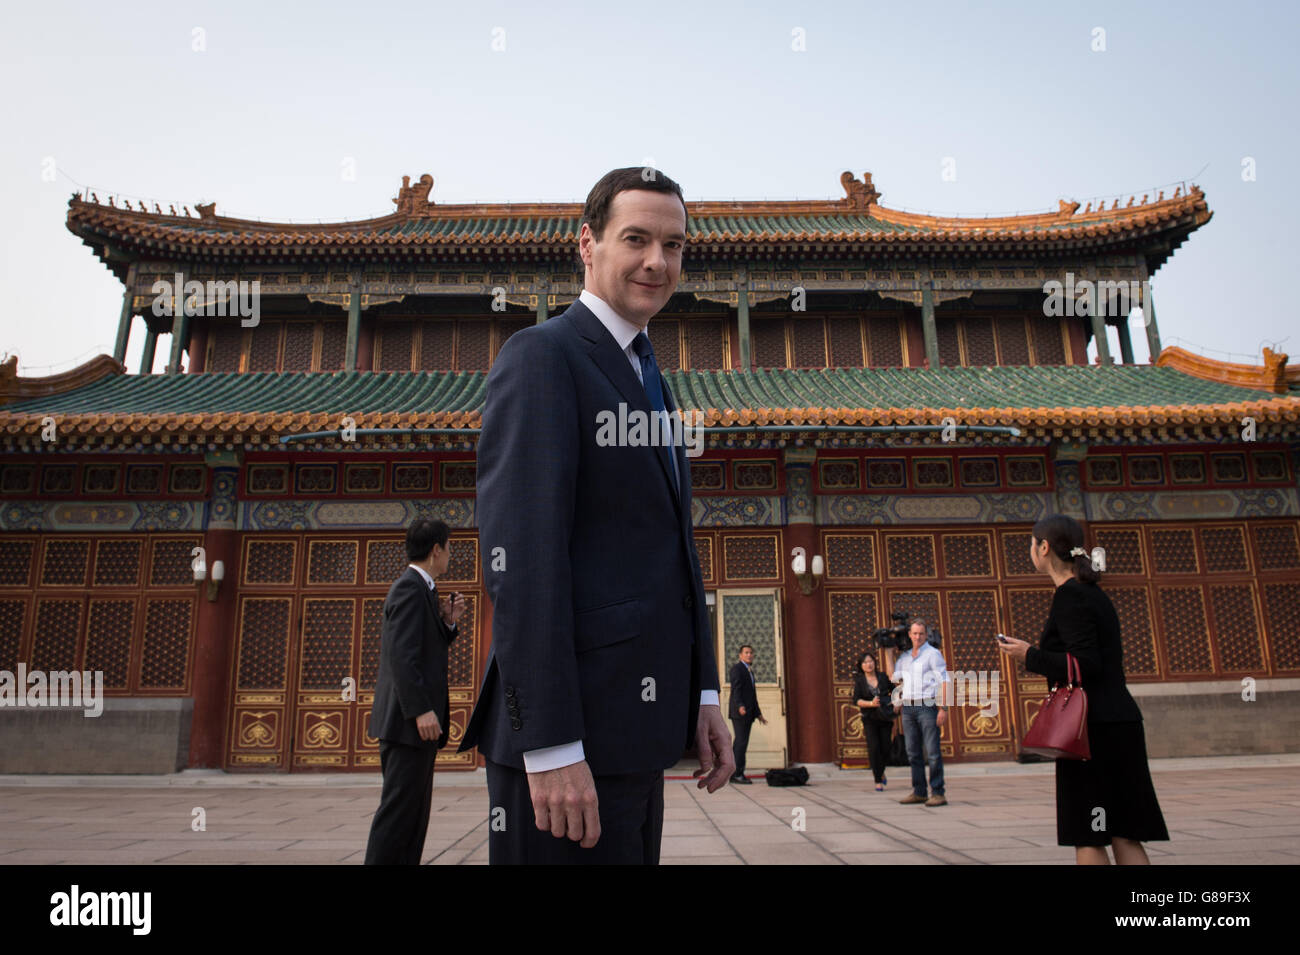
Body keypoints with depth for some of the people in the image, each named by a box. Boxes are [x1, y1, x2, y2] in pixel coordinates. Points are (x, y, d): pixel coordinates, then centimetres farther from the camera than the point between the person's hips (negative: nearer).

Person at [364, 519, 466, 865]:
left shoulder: (416, 588, 18)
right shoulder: (411, 588, -12)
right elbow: (402, 654, -21)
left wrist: (449, 621, 7)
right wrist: (421, 710, -24)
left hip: (414, 720, 10)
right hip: (410, 720, -10)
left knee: (415, 808, 13)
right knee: (400, 808, -7)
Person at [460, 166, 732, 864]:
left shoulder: (646, 377, 19)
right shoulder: (541, 356, -9)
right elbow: (519, 557, -19)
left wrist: (703, 694, 13)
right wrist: (551, 747, -22)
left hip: (634, 727, 9)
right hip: (566, 733, -9)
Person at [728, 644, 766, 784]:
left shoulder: (749, 671, 23)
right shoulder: (737, 668, -6)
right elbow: (736, 689, -19)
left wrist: (758, 713, 21)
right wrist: (740, 706, -33)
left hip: (747, 713, 9)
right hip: (739, 711, -9)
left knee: (740, 743, 7)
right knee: (741, 742, -13)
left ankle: (735, 774, 8)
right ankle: (738, 773, -12)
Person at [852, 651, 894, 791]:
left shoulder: (883, 678, 4)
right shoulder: (859, 681, -1)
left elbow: (895, 691, 17)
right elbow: (856, 700, -8)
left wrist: (894, 700, -3)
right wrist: (871, 703, -23)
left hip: (885, 718, 2)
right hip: (870, 719, -2)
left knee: (885, 748, -1)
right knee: (874, 747, -12)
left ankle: (881, 771, 31)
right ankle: (878, 781, 0)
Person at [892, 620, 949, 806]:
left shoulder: (933, 653, -2)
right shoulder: (904, 656, 17)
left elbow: (944, 681, -7)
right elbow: (894, 676, 17)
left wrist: (944, 708, -15)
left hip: (927, 706, -6)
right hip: (908, 708, 6)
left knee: (932, 752, -7)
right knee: (913, 753, 7)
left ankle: (938, 794, -4)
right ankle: (919, 792, 13)